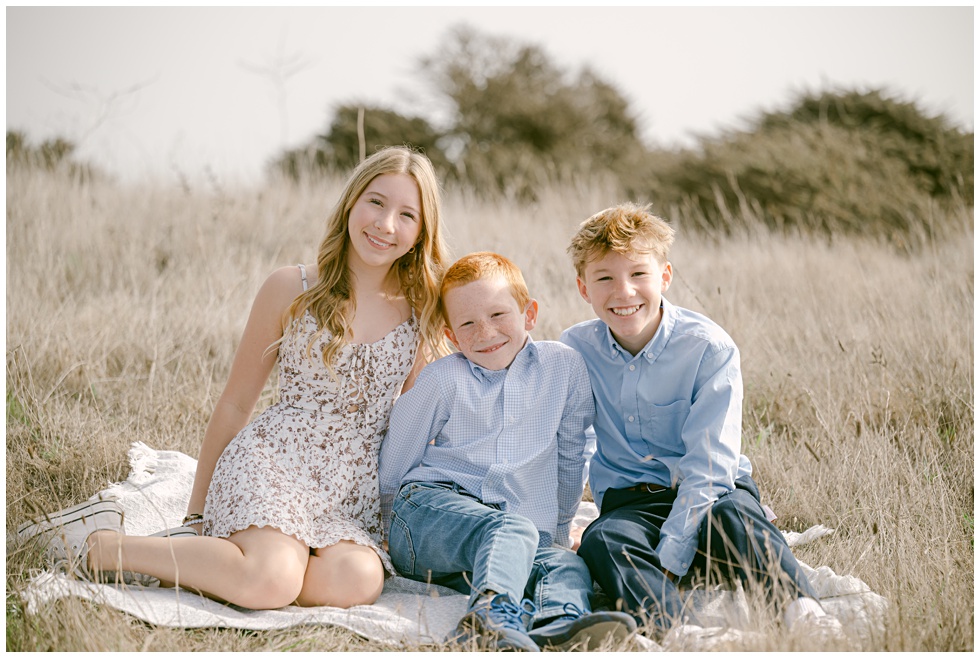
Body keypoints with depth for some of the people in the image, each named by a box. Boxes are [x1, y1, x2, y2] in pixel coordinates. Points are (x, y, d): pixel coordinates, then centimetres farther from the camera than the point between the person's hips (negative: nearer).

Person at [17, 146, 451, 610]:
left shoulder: (423, 311, 7)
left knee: (356, 583, -33)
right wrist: (196, 513, 9)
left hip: (355, 497, 3)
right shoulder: (292, 289, 1)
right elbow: (235, 403, 7)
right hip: (272, 462, -3)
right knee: (270, 584, -35)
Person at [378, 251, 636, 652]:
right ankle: (494, 614, -64)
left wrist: (558, 529, 26)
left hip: (528, 532, 4)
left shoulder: (565, 367, 8)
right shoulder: (443, 380, 4)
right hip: (432, 506, -3)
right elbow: (393, 467, 14)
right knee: (512, 530, -36)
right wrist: (401, 529, 19)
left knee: (568, 566, -29)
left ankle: (556, 624, -60)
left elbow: (571, 456, 21)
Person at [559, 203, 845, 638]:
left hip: (712, 493, -2)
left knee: (733, 515, -37)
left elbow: (709, 463, -15)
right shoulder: (575, 350, 3)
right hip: (630, 502, 2)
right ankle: (679, 633, -57)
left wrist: (669, 557, -25)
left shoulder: (709, 348, -8)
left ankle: (803, 614, -56)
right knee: (602, 541, -33)